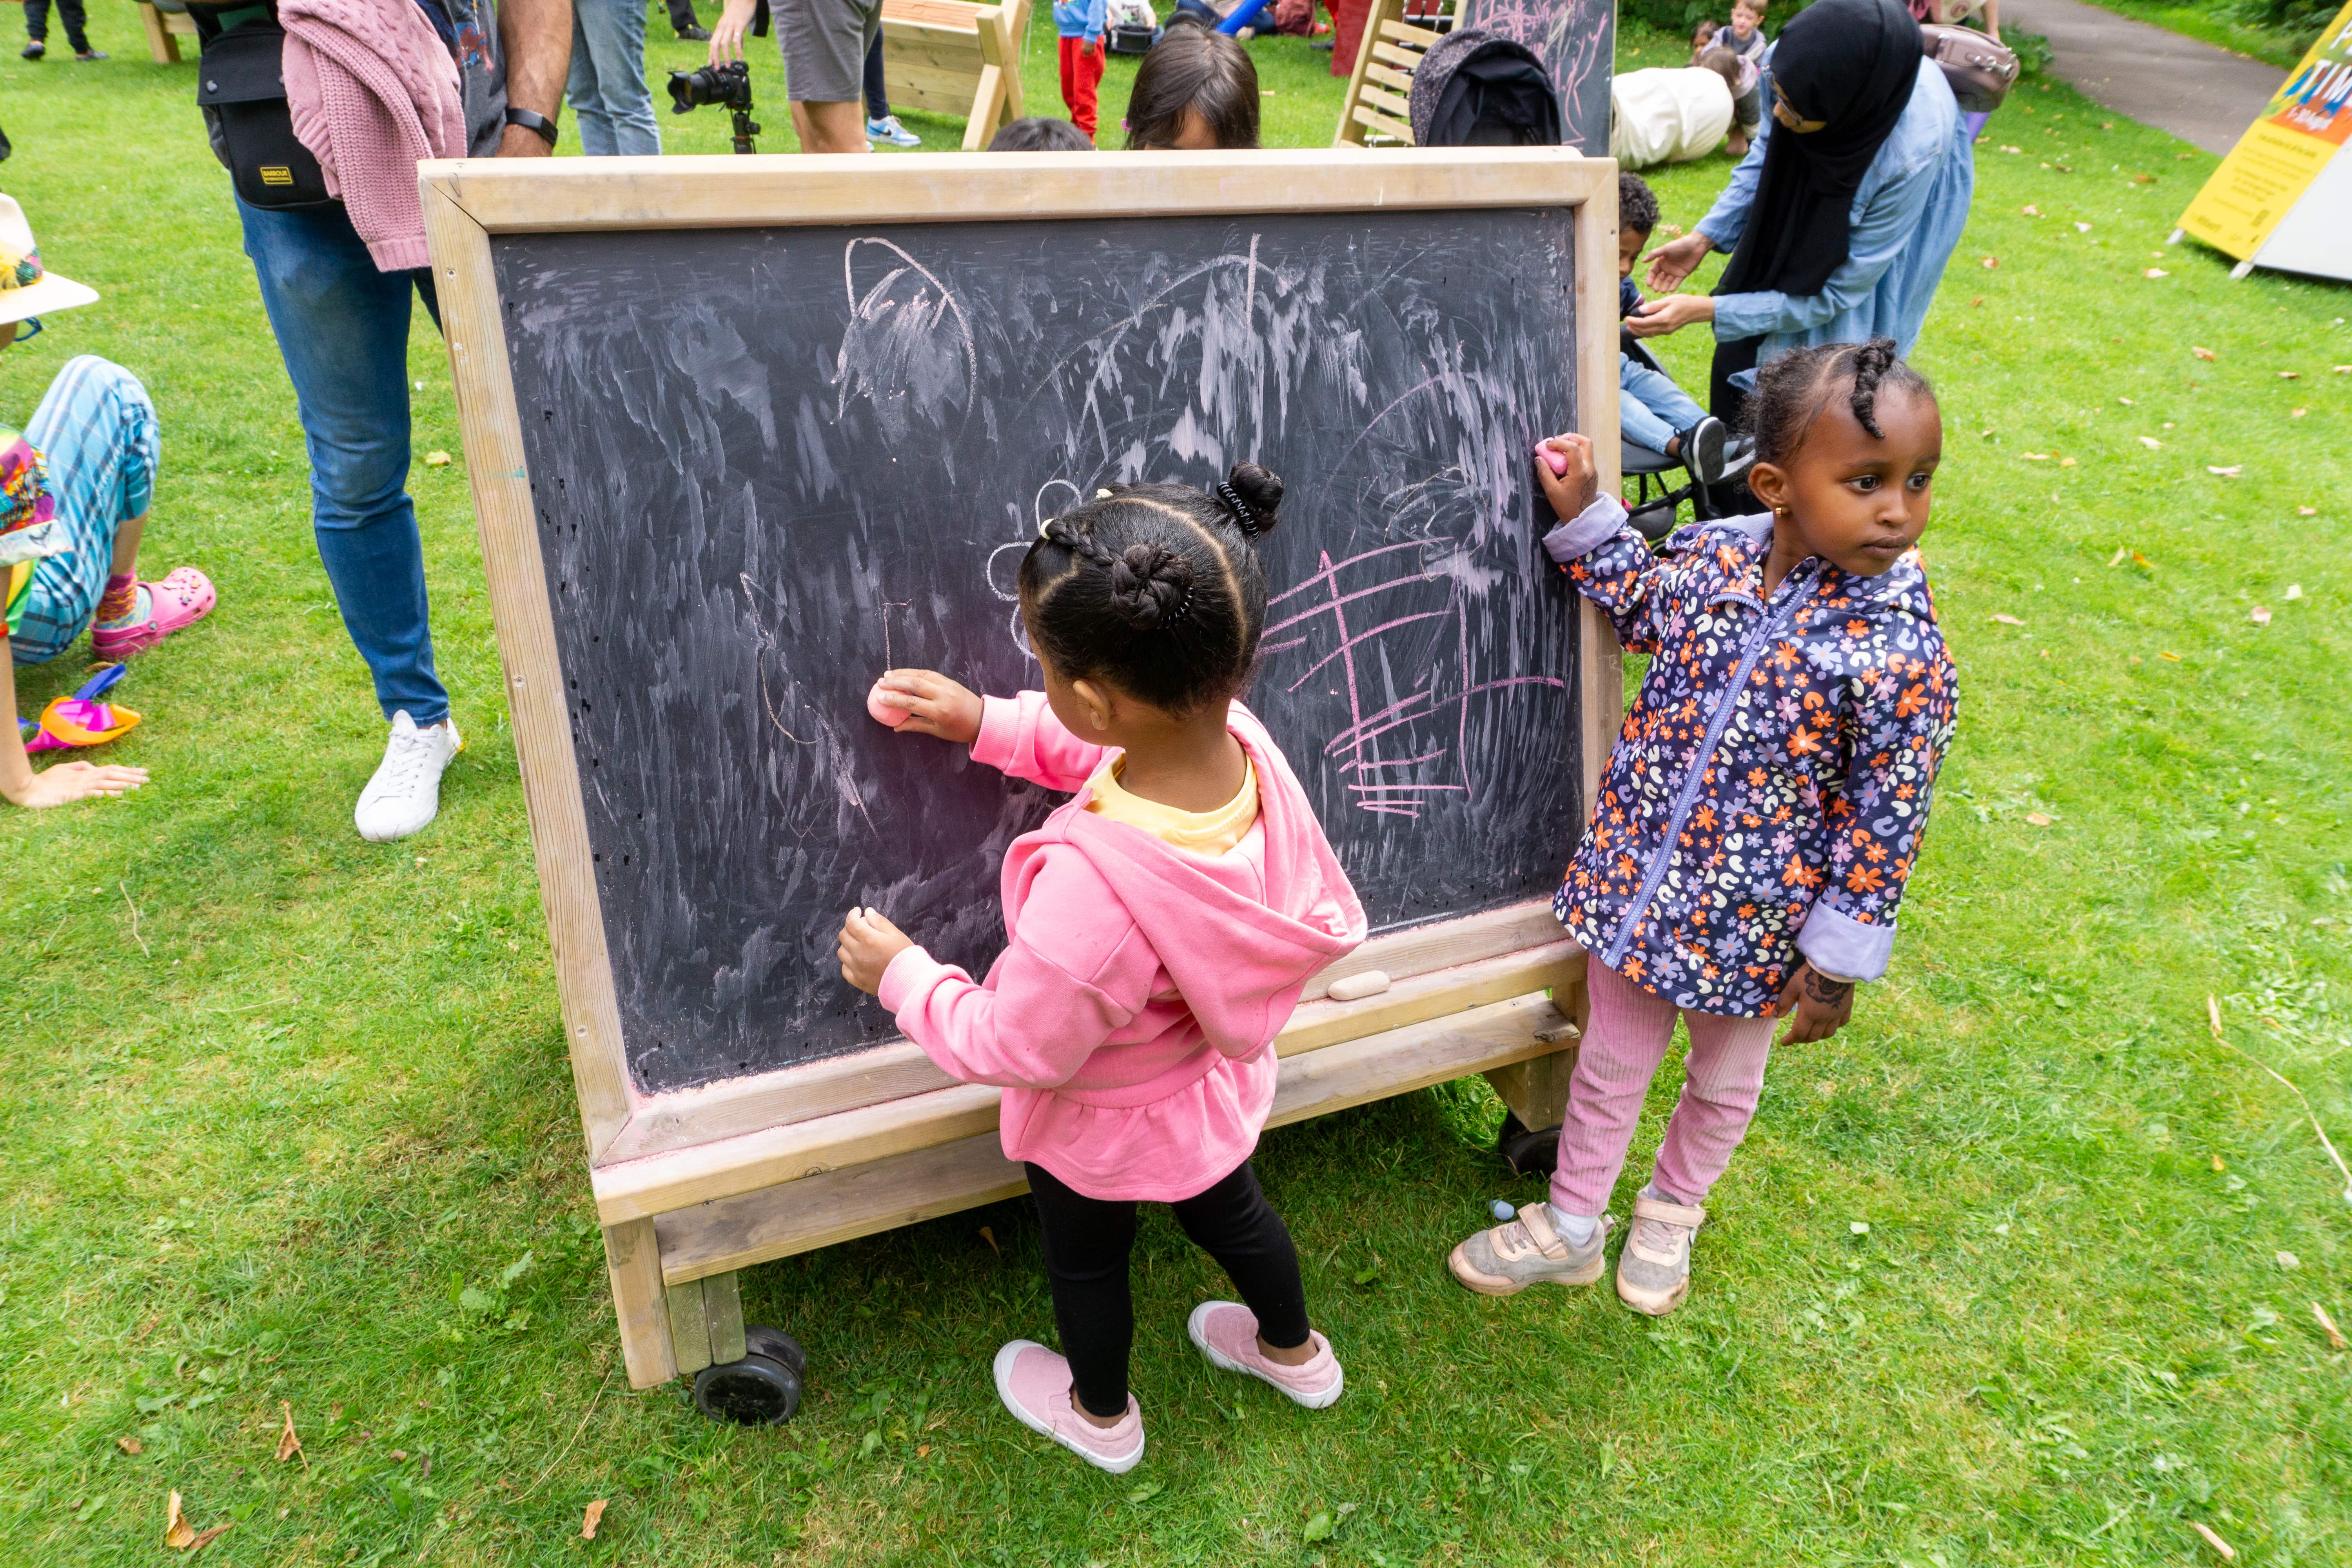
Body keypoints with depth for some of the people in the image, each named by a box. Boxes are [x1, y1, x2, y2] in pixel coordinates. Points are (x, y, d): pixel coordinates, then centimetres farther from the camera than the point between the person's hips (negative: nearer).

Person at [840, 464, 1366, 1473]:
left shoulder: (1090, 886, -48)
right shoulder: (1241, 741, -29)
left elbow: (1014, 1049, -29)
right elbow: (1121, 753, -4)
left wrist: (901, 975, -14)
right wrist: (987, 725, -10)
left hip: (1107, 1126, -5)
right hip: (1219, 1083, 6)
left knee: (1085, 1259, 28)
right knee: (1228, 1210, 35)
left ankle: (1101, 1414, 59)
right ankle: (1294, 1353, 63)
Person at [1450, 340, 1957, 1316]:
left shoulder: (1901, 658, -25)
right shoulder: (1712, 553, -12)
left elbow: (1886, 825, -16)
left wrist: (1840, 960, -10)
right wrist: (1585, 517, 3)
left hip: (1750, 923, -3)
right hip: (1639, 874, 3)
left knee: (1724, 1083, 24)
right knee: (1611, 1063, 21)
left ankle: (1672, 1212, 55)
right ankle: (1570, 1227, 44)